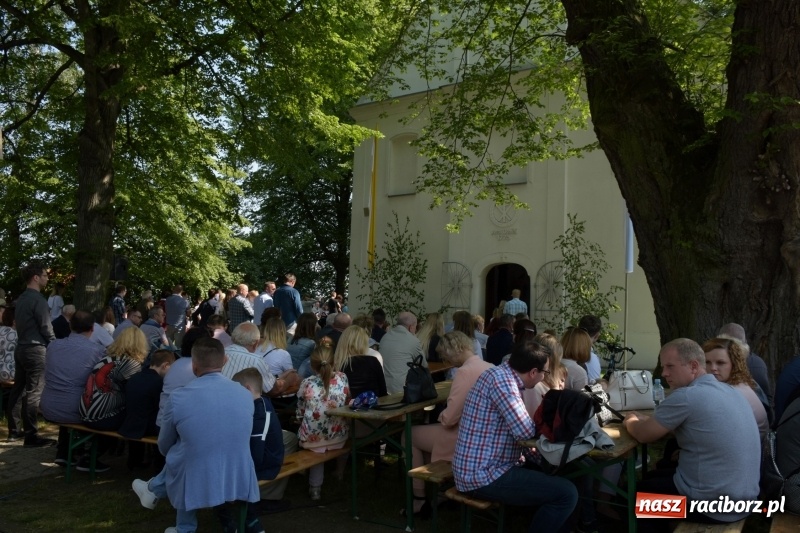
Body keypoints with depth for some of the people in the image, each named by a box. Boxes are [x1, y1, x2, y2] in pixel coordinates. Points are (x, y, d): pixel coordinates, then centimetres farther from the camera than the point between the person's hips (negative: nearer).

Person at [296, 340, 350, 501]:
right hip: (338, 438, 1)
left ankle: (315, 487, 27)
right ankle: (340, 477, 46)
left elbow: (300, 413, 2)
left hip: (312, 438, -1)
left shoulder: (307, 383, -10)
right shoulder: (342, 378, -8)